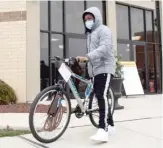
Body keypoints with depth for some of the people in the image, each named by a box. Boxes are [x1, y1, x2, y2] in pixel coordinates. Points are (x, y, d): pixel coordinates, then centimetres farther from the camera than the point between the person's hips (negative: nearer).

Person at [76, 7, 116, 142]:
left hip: (104, 68, -9)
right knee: (100, 97, 8)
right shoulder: (89, 34, 25)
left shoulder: (103, 30, -3)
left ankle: (103, 130, -25)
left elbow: (104, 47, -21)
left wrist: (86, 57, -33)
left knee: (102, 96, -21)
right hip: (94, 70, 9)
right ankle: (110, 126, 19)